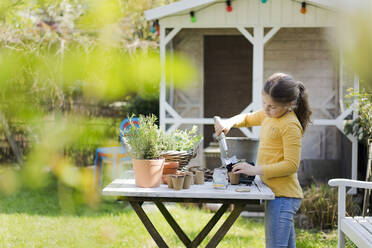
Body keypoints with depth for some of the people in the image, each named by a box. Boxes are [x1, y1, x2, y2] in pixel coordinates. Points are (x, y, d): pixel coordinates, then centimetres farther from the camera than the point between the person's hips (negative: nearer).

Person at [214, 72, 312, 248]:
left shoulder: (290, 126, -16)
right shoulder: (268, 115, 12)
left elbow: (291, 165, -20)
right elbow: (248, 118, 31)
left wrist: (255, 170, -18)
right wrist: (229, 122, 8)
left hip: (283, 196, -9)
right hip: (277, 194, 9)